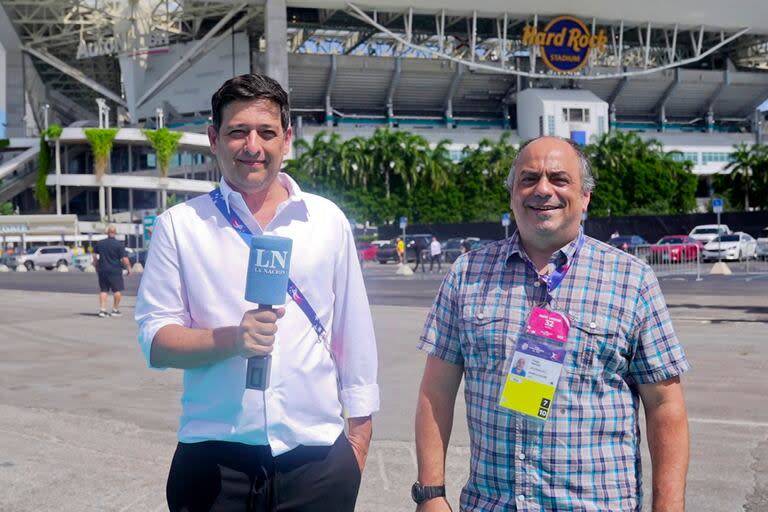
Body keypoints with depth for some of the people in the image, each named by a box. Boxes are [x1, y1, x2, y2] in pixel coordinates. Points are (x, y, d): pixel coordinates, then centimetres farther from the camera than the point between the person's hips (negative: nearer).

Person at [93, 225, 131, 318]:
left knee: (103, 291, 10)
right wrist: (128, 268, 0)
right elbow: (124, 259, -13)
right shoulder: (119, 244, -10)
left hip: (102, 271, 4)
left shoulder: (99, 243, 6)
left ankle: (102, 310, 3)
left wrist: (96, 267, 26)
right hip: (115, 271, -4)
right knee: (117, 290, 6)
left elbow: (94, 256, 15)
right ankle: (115, 310, 7)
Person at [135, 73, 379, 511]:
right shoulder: (180, 225, 2)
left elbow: (355, 335, 9)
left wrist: (359, 432, 7)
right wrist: (232, 340, -19)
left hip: (317, 457, 1)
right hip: (214, 460, -1)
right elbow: (155, 341, -2)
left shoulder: (328, 220, 5)